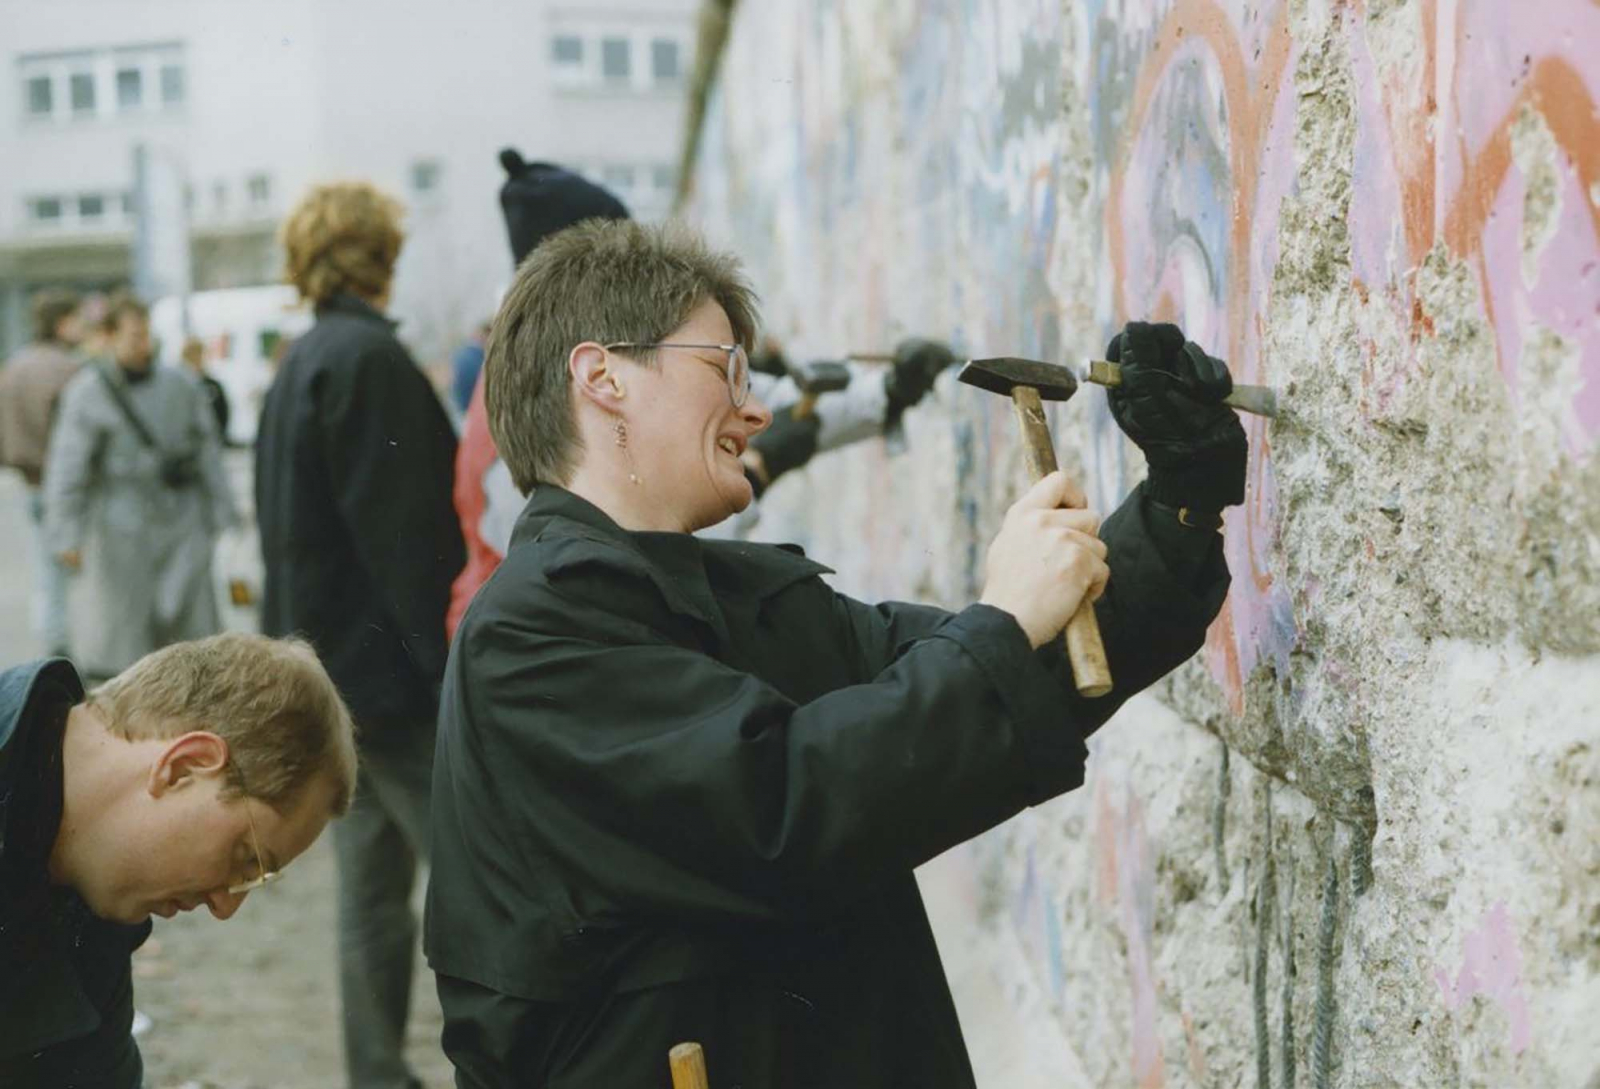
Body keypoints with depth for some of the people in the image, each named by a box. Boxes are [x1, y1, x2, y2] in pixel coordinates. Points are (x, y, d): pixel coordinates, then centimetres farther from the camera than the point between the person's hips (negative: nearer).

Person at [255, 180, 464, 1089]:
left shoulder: (303, 367, 15)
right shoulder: (370, 359, -14)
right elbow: (408, 536, -19)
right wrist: (456, 666, -18)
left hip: (332, 662, 10)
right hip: (394, 669, -10)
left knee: (375, 882, 12)